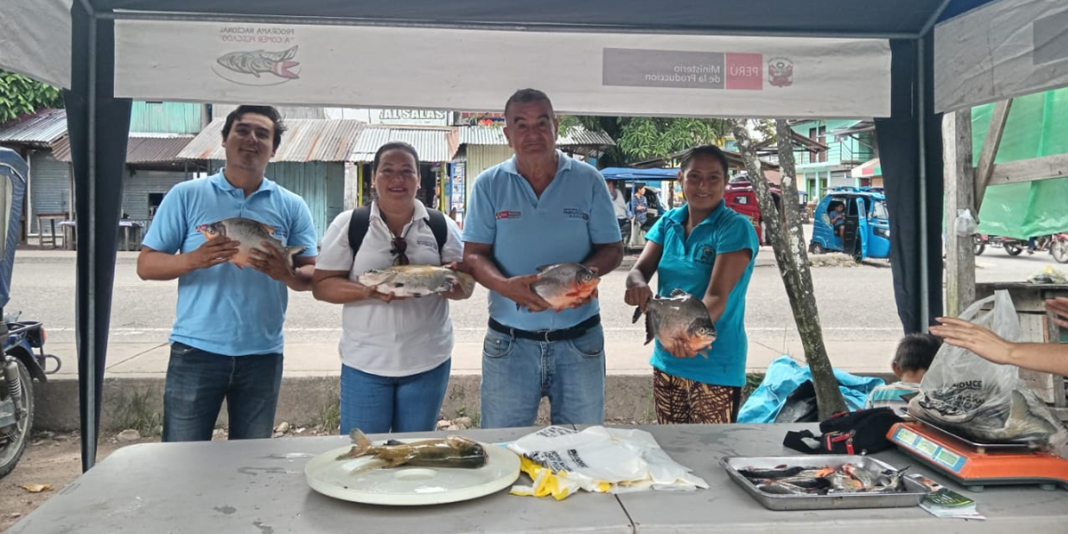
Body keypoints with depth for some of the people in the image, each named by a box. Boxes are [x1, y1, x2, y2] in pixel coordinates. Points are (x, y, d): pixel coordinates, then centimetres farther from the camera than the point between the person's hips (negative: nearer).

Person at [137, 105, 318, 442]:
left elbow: (313, 275, 4)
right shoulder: (186, 195, 2)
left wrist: (286, 274, -19)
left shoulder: (291, 206, 6)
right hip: (196, 351, -1)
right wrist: (194, 259, -19)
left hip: (262, 354, 2)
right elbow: (146, 265, 1)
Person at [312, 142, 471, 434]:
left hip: (428, 361, 2)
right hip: (365, 363, -1)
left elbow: (465, 287, 3)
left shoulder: (442, 226, 3)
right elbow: (321, 286, -4)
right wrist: (366, 292, -22)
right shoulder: (348, 224, -2)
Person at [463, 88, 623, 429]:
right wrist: (506, 286, -23)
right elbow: (474, 255, -2)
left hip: (580, 340, 0)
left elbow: (612, 250, 3)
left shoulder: (588, 180, 2)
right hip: (509, 342, 0)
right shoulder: (489, 185, 1)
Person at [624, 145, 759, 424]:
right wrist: (638, 284, -29)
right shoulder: (668, 222, 4)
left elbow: (717, 296, -23)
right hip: (666, 358, 6)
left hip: (715, 365, -6)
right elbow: (640, 269, -4)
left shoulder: (735, 227, -14)